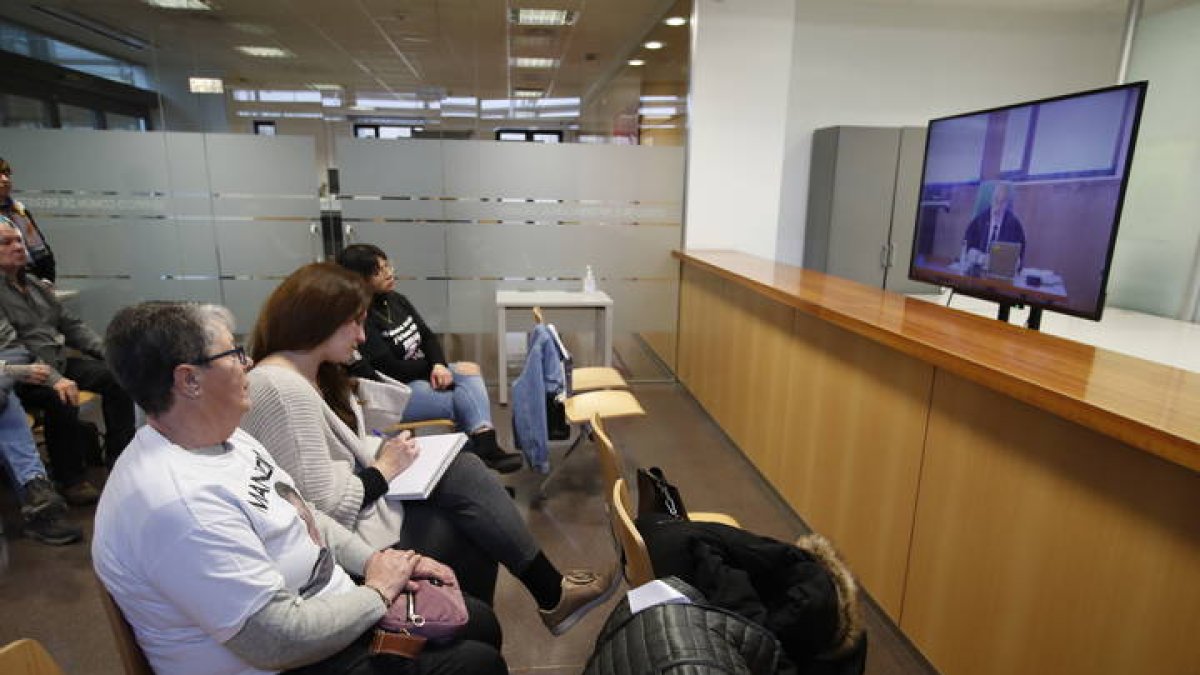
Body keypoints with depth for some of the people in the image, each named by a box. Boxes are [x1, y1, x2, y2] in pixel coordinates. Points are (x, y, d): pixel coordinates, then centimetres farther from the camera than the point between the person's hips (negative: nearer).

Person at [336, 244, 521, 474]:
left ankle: (487, 445, -30)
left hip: (424, 374, 8)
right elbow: (392, 370, -20)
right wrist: (432, 365, -5)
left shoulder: (396, 300, 8)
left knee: (470, 369, -16)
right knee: (464, 400, -22)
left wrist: (439, 365, -10)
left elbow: (428, 336, 11)